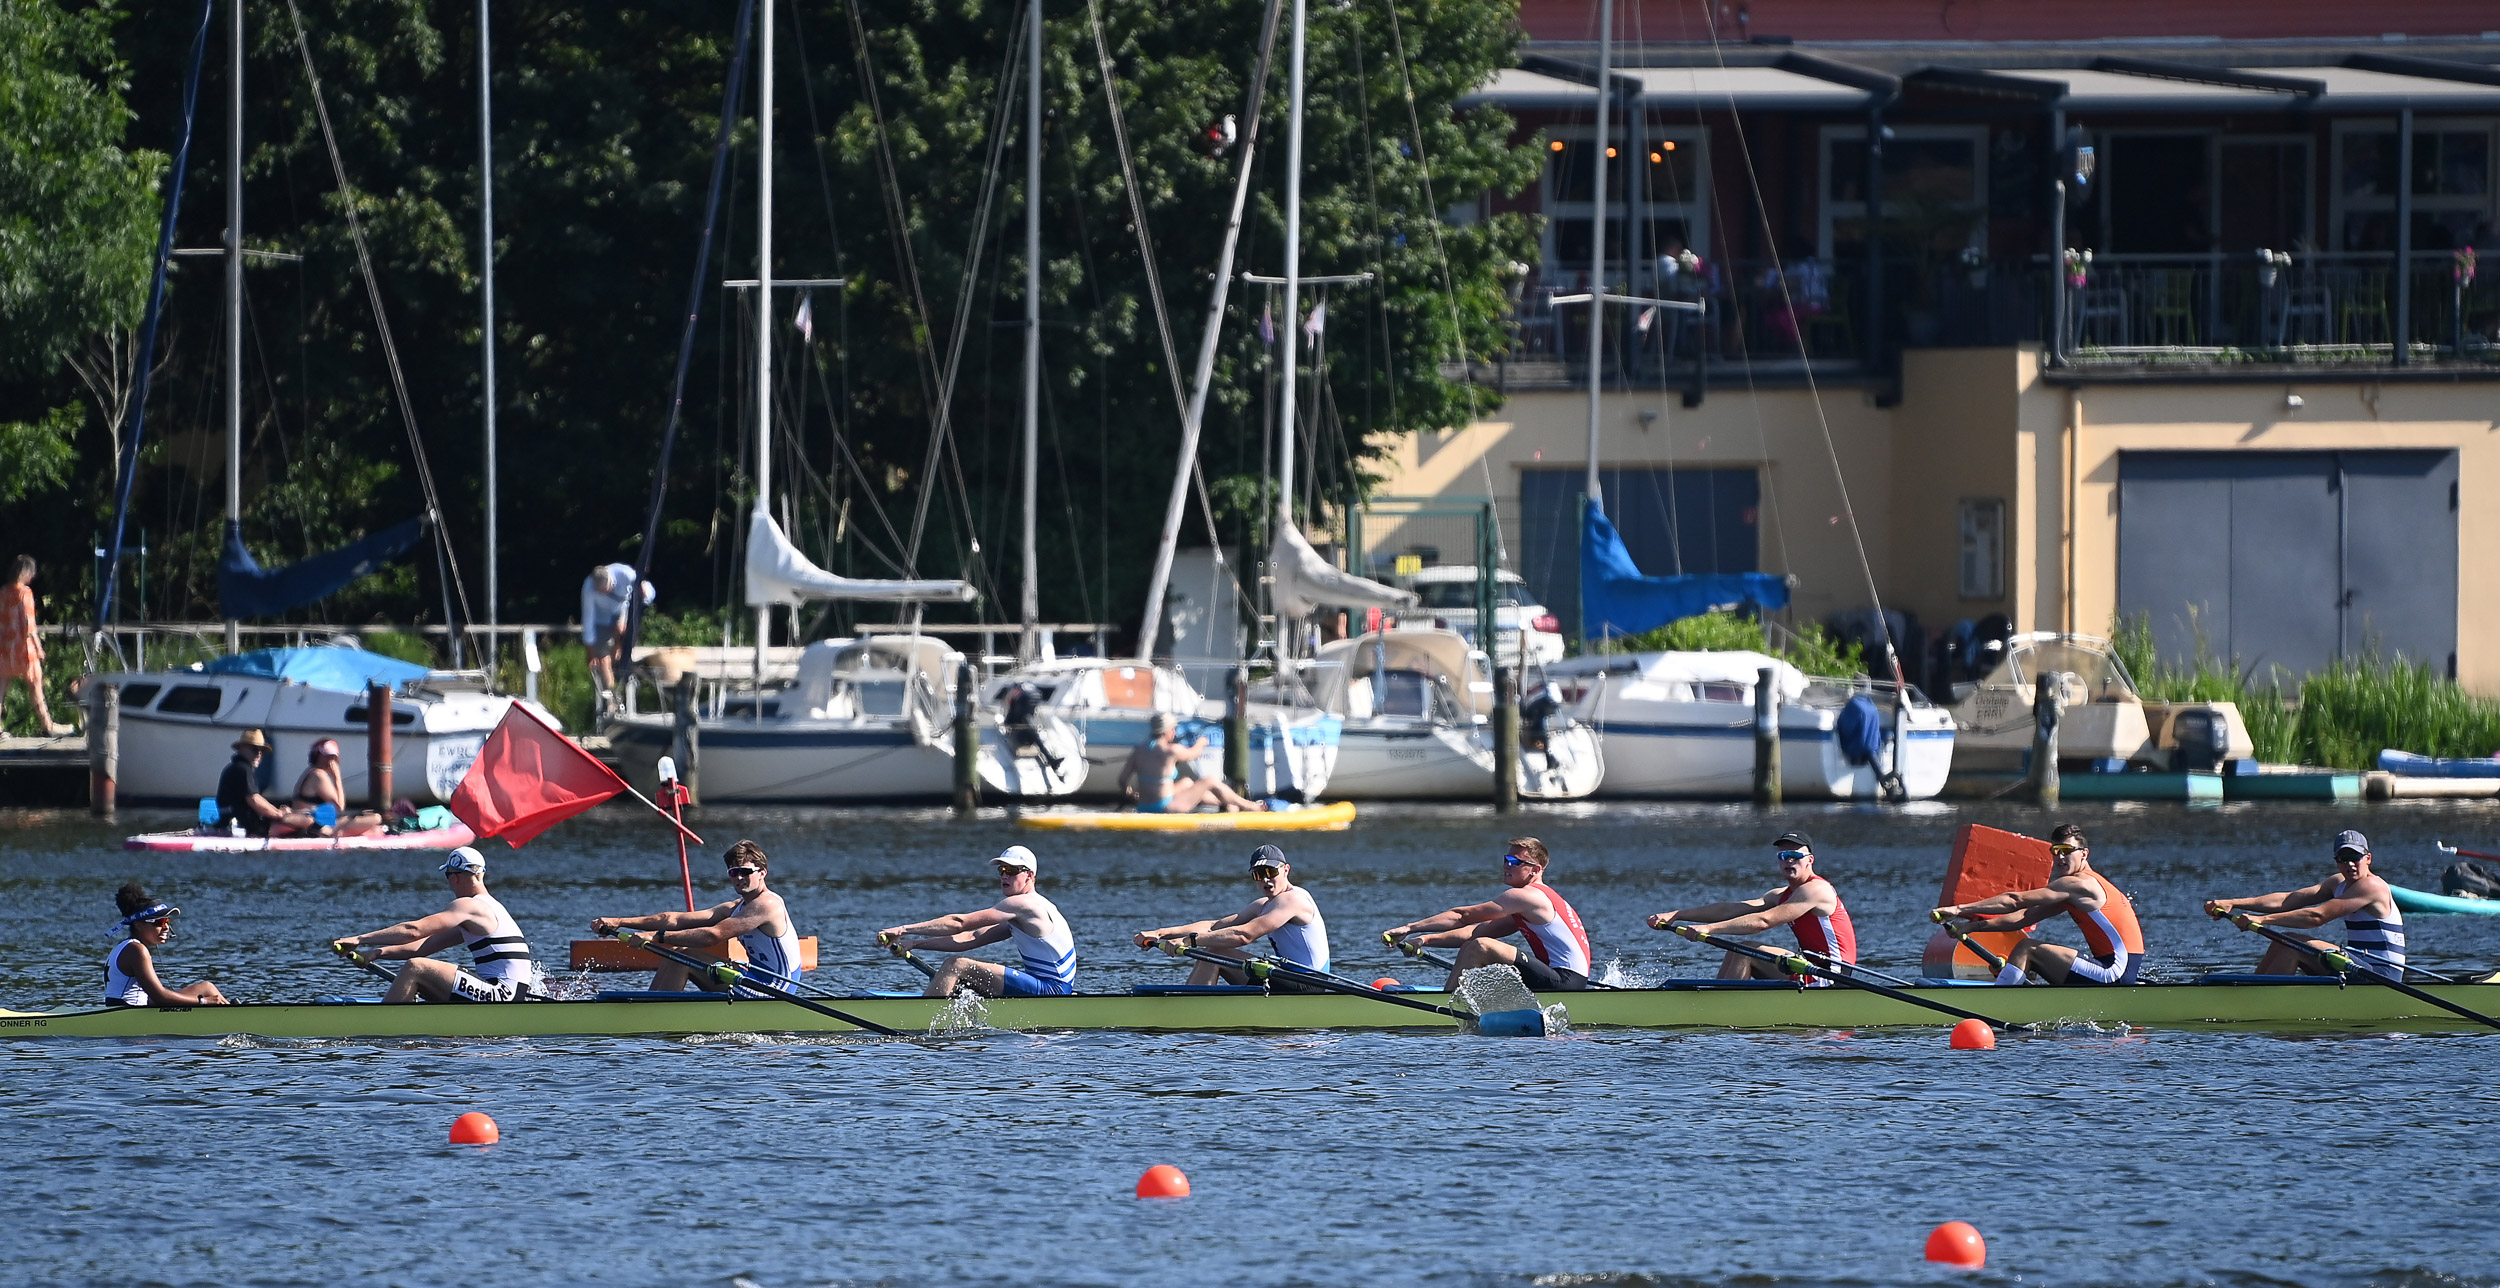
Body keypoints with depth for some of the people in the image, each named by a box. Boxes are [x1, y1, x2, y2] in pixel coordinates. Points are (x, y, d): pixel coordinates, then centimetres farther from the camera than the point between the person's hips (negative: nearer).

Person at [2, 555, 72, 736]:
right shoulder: (24, 592, -12)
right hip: (23, 646, -6)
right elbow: (28, 622, -15)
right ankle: (48, 726, 9)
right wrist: (38, 646, -10)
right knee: (35, 684, 3)